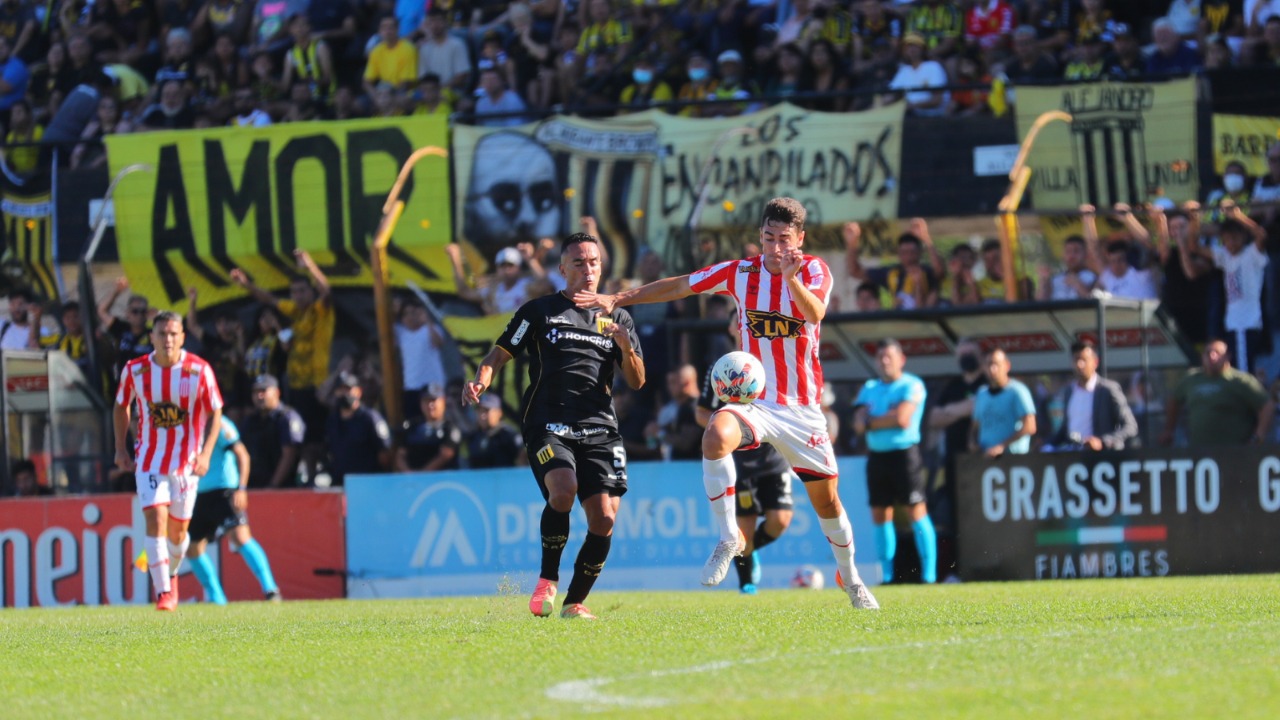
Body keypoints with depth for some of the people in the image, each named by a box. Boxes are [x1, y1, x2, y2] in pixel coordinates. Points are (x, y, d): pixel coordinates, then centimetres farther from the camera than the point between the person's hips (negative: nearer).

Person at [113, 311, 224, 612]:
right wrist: (120, 449, 4)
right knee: (155, 519, -16)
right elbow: (122, 406, 10)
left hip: (186, 460, 0)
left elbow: (215, 413, -4)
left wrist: (206, 453, -16)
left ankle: (172, 575, 38)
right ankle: (162, 592, -17)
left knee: (177, 529, 7)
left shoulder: (199, 370, -12)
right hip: (149, 459, 0)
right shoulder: (135, 370, -7)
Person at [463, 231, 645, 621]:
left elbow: (636, 382, 13)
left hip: (599, 428, 3)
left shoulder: (617, 319, 16)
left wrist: (626, 347, -6)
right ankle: (547, 579, -8)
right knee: (563, 490, -29)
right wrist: (480, 381, -11)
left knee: (604, 519, -9)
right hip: (548, 426, -3)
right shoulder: (540, 311, 10)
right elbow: (499, 354, 10)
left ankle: (574, 602, 11)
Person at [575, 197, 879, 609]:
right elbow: (677, 287, 9)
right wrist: (616, 299, 6)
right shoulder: (740, 273, -1)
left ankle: (849, 578, 33)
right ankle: (728, 538, -21)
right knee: (716, 436, -33)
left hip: (802, 407, 0)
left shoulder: (814, 270, -7)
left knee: (826, 498, 6)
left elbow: (815, 315, -27)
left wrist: (792, 278, -45)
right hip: (753, 401, 0)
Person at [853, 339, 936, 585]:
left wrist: (871, 422, -3)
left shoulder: (911, 386, -3)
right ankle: (887, 576, 12)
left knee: (916, 511, -9)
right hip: (877, 456, 6)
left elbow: (902, 419, -16)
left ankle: (929, 574, -10)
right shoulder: (869, 388, 15)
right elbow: (859, 424, 4)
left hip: (904, 453, -6)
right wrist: (888, 418, -13)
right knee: (880, 515, 6)